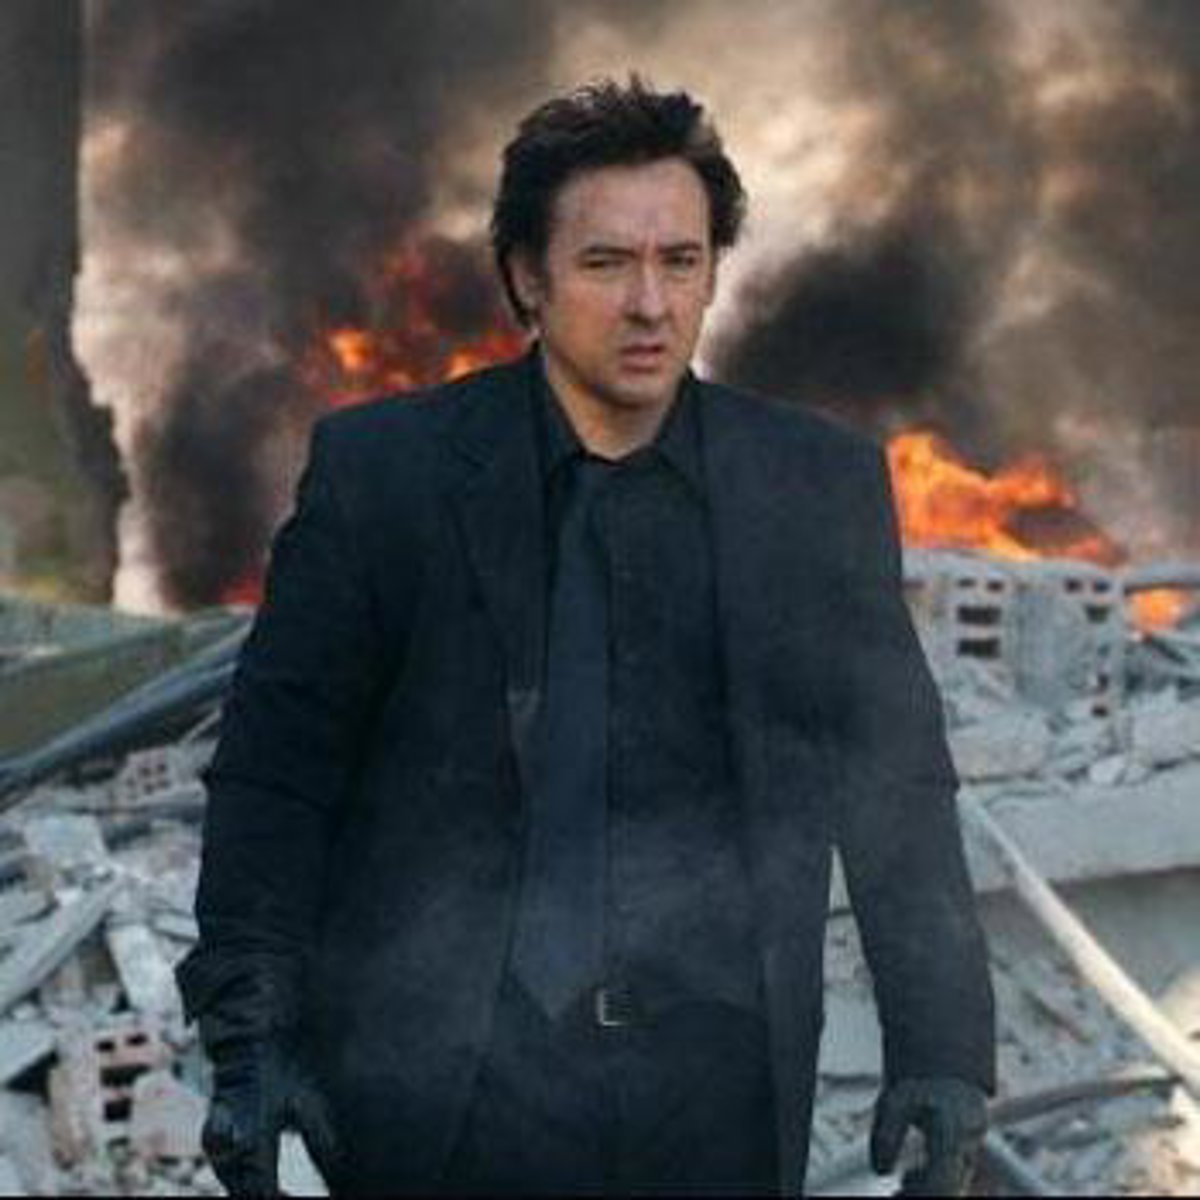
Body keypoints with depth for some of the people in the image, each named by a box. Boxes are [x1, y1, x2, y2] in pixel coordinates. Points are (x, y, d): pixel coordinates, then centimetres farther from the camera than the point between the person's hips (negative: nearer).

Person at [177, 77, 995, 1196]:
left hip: (716, 1098, 2)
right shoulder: (380, 471, 1)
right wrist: (249, 1038, -6)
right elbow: (274, 775, 2)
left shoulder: (821, 486, 6)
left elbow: (899, 795, 10)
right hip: (446, 1095, -2)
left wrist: (942, 1052, 3)